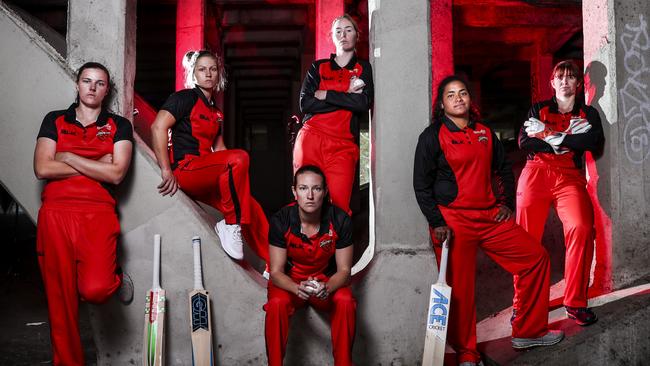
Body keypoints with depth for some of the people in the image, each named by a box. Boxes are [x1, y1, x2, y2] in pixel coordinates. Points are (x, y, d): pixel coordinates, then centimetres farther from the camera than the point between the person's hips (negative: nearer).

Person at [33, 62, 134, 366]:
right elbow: (42, 169, 1)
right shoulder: (54, 121, 16)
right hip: (55, 213, 2)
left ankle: (116, 278, 13)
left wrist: (68, 157, -1)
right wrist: (96, 165, -1)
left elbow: (116, 173, -4)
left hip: (98, 214, -2)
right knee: (60, 299, 3)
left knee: (95, 289, -23)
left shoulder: (119, 126, 11)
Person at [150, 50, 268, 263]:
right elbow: (158, 127, -15)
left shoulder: (216, 113, 22)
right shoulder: (186, 98, -2)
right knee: (239, 157, -30)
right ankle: (230, 225, -19)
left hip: (206, 178, 8)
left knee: (253, 210, -5)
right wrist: (166, 170, -20)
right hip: (185, 170, -8)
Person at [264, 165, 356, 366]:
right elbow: (276, 272, -15)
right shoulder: (280, 221, -18)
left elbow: (344, 271, -12)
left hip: (327, 280, 1)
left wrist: (326, 288, -34)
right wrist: (298, 288, -36)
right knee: (277, 304, -32)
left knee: (345, 302, -29)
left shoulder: (340, 220, -17)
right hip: (289, 281, -1)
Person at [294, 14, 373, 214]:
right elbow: (305, 104, 1)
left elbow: (364, 104, -4)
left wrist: (325, 95, -2)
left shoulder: (364, 68, 14)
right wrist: (347, 96, -3)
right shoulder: (318, 67, 16)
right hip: (311, 140, 1)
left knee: (339, 207, -11)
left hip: (343, 146, -1)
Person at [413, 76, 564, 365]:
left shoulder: (484, 132, 13)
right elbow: (421, 185, -6)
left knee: (536, 257, 6)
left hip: (490, 217, 6)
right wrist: (437, 223, -12)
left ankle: (528, 331, 20)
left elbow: (504, 170, 22)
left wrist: (507, 204, 10)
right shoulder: (433, 136, -3)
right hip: (453, 222, -6)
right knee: (460, 289, -2)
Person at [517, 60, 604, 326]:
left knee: (581, 228, -24)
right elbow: (524, 142, 0)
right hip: (535, 174, 0)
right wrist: (570, 139, -3)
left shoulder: (588, 114, 19)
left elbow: (595, 142, -2)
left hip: (570, 177, 0)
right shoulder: (538, 110, 18)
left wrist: (551, 136, -5)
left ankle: (575, 303, -14)